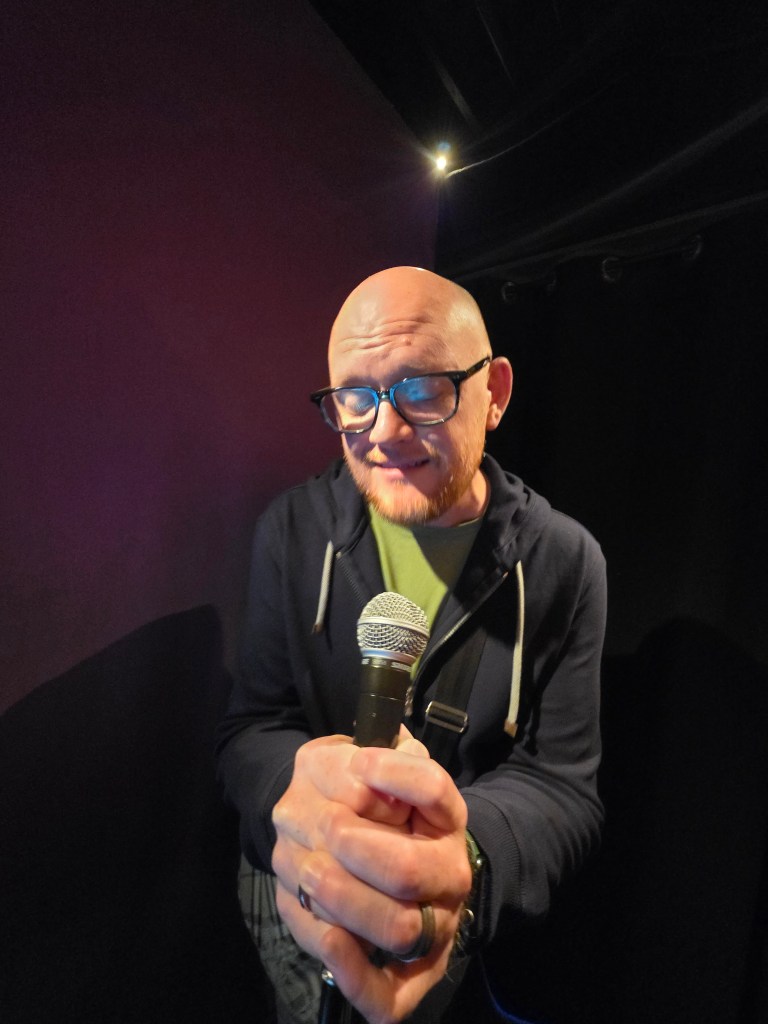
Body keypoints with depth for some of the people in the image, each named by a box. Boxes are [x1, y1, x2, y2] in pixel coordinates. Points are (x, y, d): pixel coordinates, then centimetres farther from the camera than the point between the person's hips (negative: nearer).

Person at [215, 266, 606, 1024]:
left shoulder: (564, 563, -18)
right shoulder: (293, 529, -16)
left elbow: (564, 785, -18)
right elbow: (249, 730, -15)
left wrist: (467, 856, -42)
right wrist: (302, 780, -41)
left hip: (440, 913, 1)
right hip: (288, 886, 1)